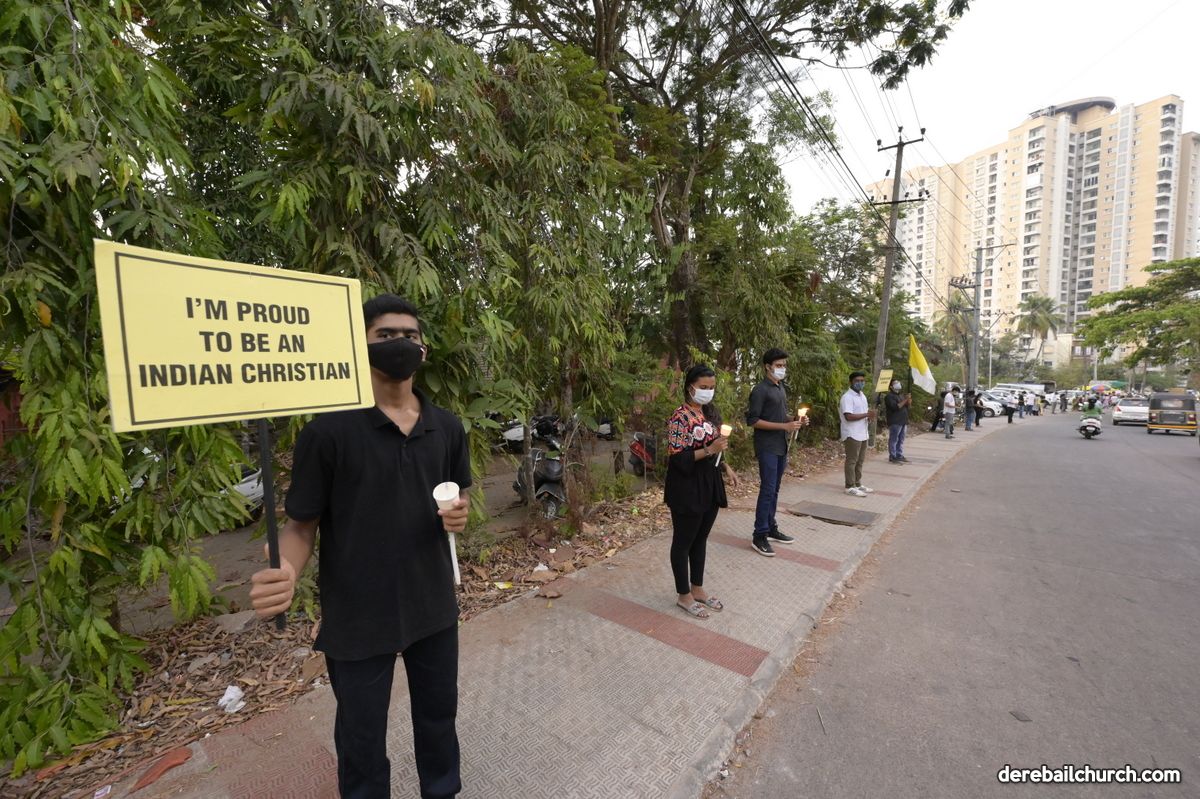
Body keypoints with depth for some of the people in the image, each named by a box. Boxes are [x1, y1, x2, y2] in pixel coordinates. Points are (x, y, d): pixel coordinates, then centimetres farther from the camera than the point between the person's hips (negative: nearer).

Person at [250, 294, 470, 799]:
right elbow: (301, 524, -9)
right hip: (357, 617, -4)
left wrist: (458, 517, -11)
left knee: (438, 716, 25)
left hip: (433, 605, 4)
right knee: (361, 739, 19)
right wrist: (287, 572, -29)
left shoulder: (447, 427, -1)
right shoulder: (328, 429, -15)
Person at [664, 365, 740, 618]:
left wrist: (726, 467, 4)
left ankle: (697, 589, 35)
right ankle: (684, 595, 23)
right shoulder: (680, 417, -18)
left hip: (709, 484, 8)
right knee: (683, 542, 7)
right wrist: (710, 450, -27)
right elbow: (677, 458, -21)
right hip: (687, 488, -8)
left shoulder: (710, 413, 9)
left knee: (701, 539, 19)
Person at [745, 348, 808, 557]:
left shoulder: (781, 388, 14)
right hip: (767, 448, -8)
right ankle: (759, 536, 1)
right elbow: (753, 421, -17)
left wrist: (796, 421, 2)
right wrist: (785, 426, -19)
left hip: (781, 446, 8)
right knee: (767, 490, -7)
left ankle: (771, 529, 24)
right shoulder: (760, 390, -13)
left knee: (774, 490, 14)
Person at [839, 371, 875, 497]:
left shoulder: (862, 396, 15)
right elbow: (848, 416, -24)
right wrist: (866, 414, -20)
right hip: (852, 434, -9)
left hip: (862, 434, 9)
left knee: (860, 460, 15)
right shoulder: (847, 397, -15)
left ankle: (858, 484, 25)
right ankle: (850, 487, 3)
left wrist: (870, 416, 1)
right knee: (851, 461, -3)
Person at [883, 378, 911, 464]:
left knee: (901, 440, 12)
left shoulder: (901, 395, 20)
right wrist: (905, 400, -20)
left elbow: (908, 406, 21)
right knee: (893, 440, -7)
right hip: (895, 422, -9)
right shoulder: (889, 396, -8)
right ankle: (892, 457, -4)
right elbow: (895, 407, -19)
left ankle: (899, 455, 18)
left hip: (903, 421, 9)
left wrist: (909, 401, 1)